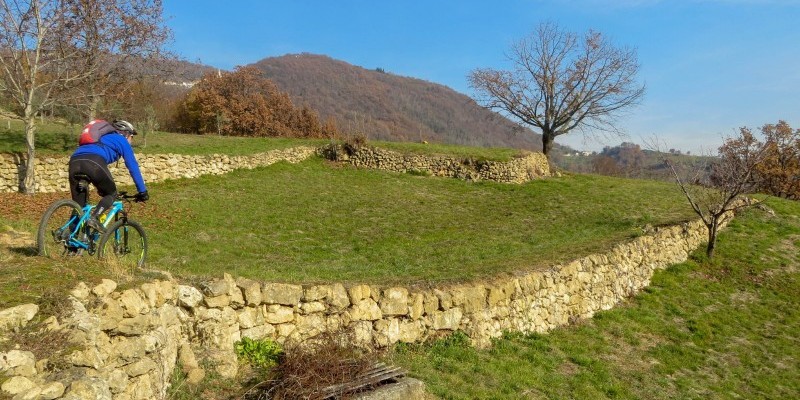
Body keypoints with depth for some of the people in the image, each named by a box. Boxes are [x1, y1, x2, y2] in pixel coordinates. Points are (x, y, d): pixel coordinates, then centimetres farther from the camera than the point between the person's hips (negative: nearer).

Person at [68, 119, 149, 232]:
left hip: (74, 161, 6)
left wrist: (101, 189, 57)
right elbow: (133, 167, 15)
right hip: (93, 163, -6)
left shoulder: (104, 137, 41)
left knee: (78, 206, 16)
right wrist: (143, 191, 17)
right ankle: (94, 217, -8)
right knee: (112, 194, 16)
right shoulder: (122, 140, 22)